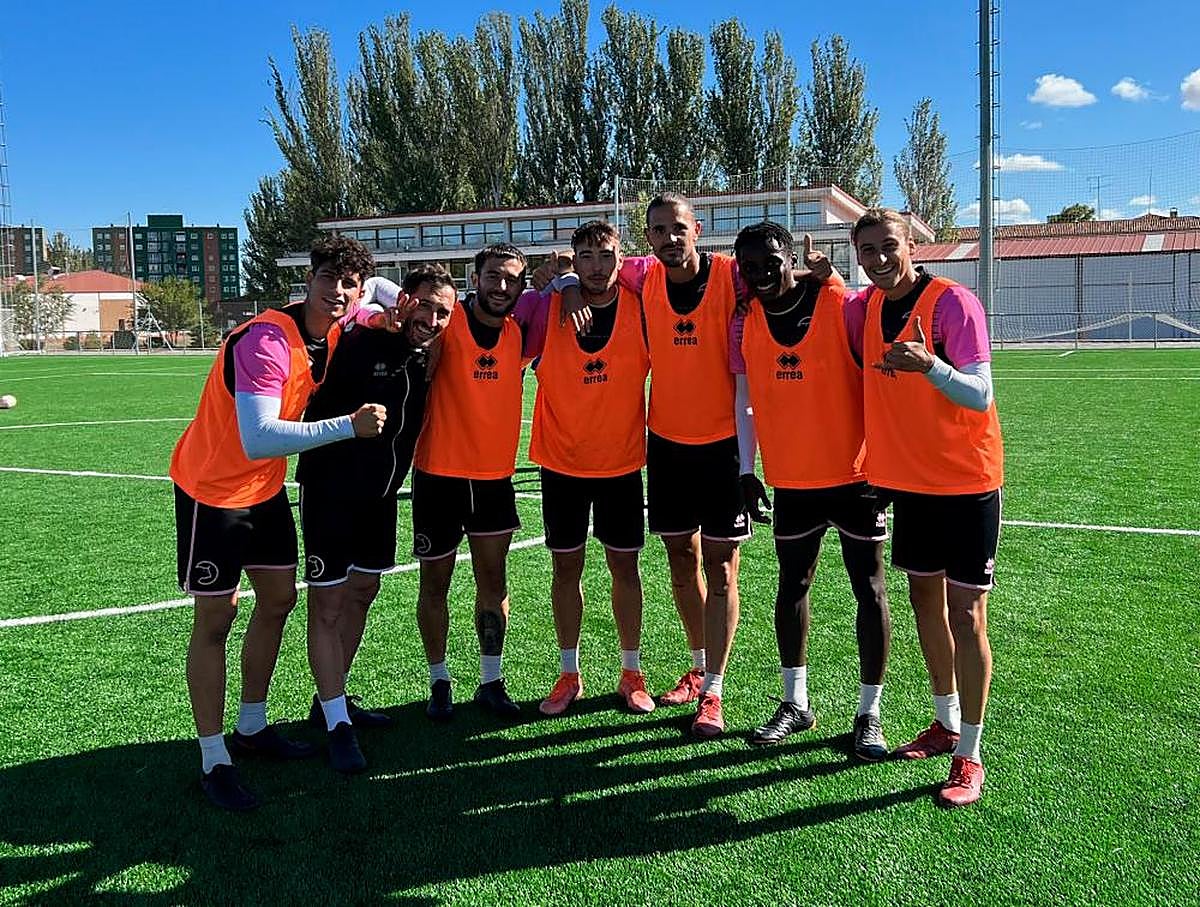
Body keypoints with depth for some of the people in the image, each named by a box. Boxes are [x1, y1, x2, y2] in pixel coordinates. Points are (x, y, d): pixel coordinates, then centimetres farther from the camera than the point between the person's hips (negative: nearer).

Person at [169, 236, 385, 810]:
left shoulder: (334, 334, -4)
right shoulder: (266, 342, -30)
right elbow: (258, 439, -40)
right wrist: (348, 426, -41)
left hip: (265, 486, 9)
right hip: (211, 488, -8)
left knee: (279, 598, 13)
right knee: (215, 618, -3)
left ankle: (252, 727, 30)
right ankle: (213, 761, 8)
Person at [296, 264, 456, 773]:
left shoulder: (428, 355, -1)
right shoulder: (356, 345, -20)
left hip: (382, 492, 8)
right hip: (331, 489, -8)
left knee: (362, 592, 17)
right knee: (327, 604, -2)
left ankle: (332, 698, 34)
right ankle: (337, 725, 8)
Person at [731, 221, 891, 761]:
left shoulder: (842, 305, -11)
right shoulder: (745, 323, 1)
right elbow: (745, 401, 8)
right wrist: (746, 470, 5)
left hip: (855, 474, -4)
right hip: (791, 479, 4)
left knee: (870, 591, 3)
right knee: (791, 588, 12)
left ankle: (869, 713, 17)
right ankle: (795, 703, 28)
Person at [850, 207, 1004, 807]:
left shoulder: (953, 302, -14)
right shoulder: (866, 307, 3)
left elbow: (980, 395, -22)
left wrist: (927, 364, -39)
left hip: (967, 484, -6)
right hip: (907, 481, 7)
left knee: (965, 613, -5)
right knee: (925, 599, 16)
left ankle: (969, 757, 5)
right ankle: (946, 722, 33)